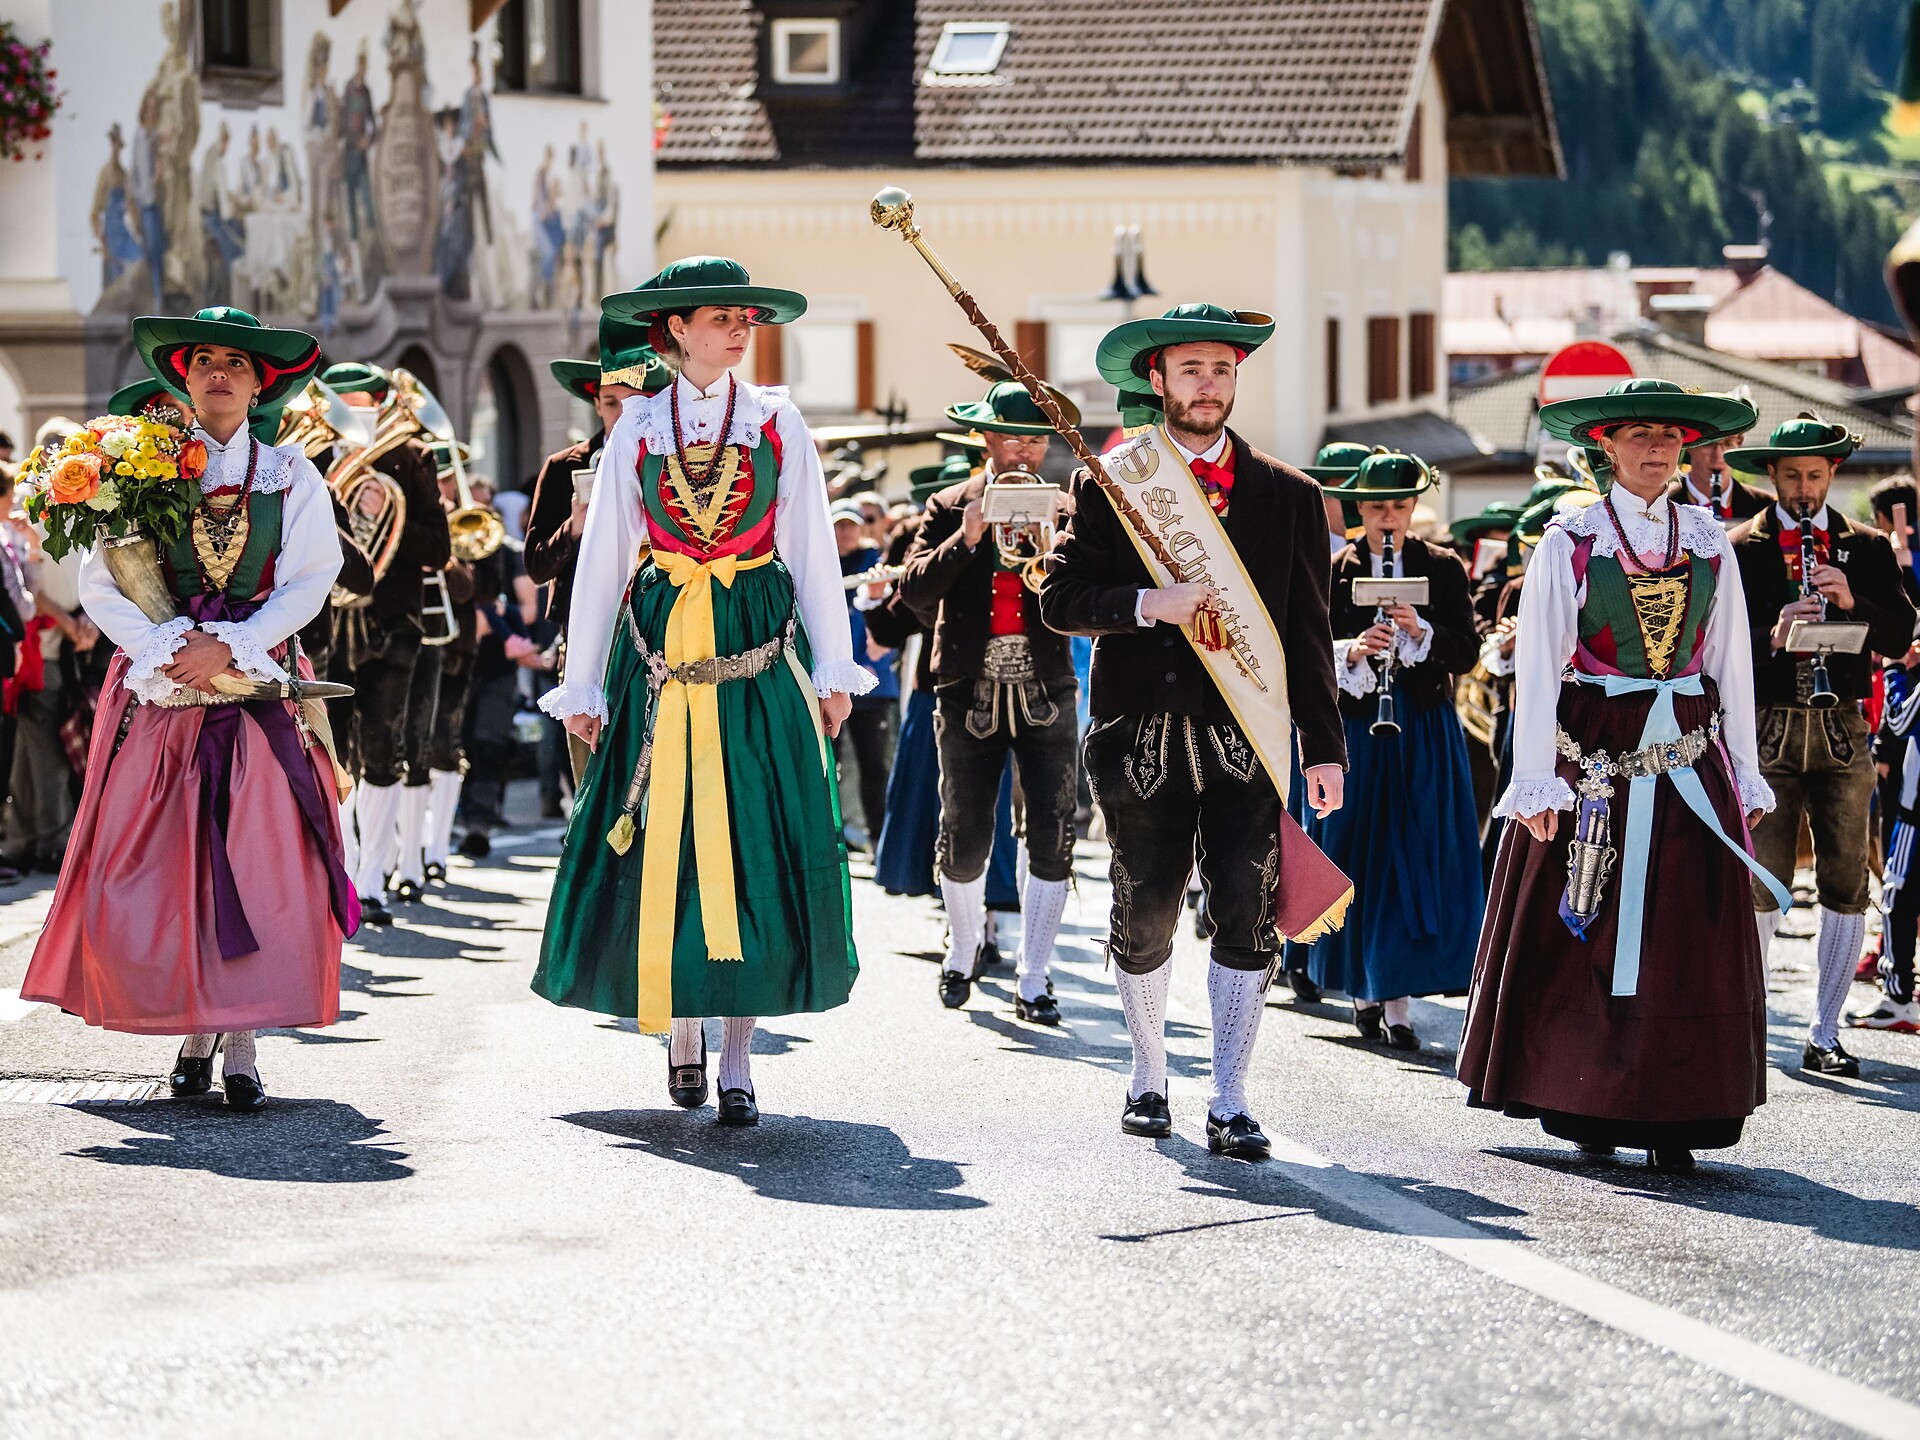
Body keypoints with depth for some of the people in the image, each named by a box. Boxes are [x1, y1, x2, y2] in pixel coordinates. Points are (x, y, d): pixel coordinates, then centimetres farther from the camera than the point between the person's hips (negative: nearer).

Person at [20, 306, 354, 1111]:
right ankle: (194, 1030, 9)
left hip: (257, 689, 0)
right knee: (157, 862, -4)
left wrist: (229, 646, -13)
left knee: (259, 864, -8)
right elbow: (100, 583, 1)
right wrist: (164, 652, -13)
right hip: (162, 689, 0)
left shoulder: (290, 477, 8)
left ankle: (241, 1046, -6)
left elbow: (308, 583, 0)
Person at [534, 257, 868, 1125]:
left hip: (760, 654, 0)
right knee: (664, 845, 0)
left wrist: (833, 669, 1)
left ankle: (736, 1053, 0)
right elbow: (600, 559, 8)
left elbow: (814, 551, 7)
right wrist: (582, 685, 5)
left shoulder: (778, 423, 6)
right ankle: (680, 1026, 18)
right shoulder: (639, 428, 6)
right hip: (662, 653, 0)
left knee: (754, 843, -5)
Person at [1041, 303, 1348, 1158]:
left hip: (1246, 733, 0)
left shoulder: (1286, 496, 10)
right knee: (1144, 917, 5)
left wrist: (1324, 748, 5)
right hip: (1140, 734, 0)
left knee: (1246, 912, -7)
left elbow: (1308, 632, 9)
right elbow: (1061, 599, 0)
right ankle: (1149, 1079, 26)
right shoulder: (1109, 484, 7)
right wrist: (1151, 604, -16)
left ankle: (1229, 1105, -2)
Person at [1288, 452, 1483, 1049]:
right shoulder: (1336, 571, 4)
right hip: (1355, 727, 0)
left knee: (1415, 859, -5)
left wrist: (1421, 632, -20)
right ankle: (1363, 985, 17)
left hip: (1424, 731, 0)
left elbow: (1467, 650, -3)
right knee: (1359, 858, 2)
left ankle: (1396, 999, -6)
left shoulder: (1443, 569, 4)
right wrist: (1352, 651, -21)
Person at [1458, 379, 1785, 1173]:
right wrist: (1535, 781, -9)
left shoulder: (1709, 542, 9)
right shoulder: (1569, 542, -1)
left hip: (1689, 761, 3)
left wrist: (1744, 777, 8)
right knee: (1585, 934, 1)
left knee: (1687, 941, -2)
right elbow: (1537, 665, -3)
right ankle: (1587, 1106, 12)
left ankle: (1670, 1116, 1)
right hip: (1593, 751, -3)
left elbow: (1732, 661, 11)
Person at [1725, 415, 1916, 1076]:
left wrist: (1852, 602, -14)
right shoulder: (1738, 550, 4)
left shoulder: (1867, 547, 11)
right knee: (1763, 886, -6)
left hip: (1843, 730, 3)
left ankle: (1824, 1038, 10)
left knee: (1847, 888, 2)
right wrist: (1772, 636, -21)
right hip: (1768, 730, -2)